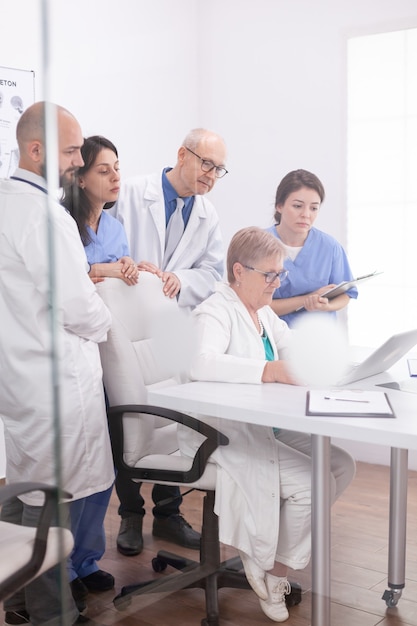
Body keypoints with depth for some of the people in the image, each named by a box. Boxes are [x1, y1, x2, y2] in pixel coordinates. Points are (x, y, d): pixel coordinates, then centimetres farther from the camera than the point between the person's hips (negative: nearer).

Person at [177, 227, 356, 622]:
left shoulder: (263, 312, 14)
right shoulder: (216, 312, -14)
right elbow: (201, 363, -33)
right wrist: (264, 370, -42)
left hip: (262, 426, 10)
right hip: (221, 432, -9)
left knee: (341, 465, 0)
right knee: (313, 481, -19)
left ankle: (262, 546, 8)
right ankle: (273, 569, 7)